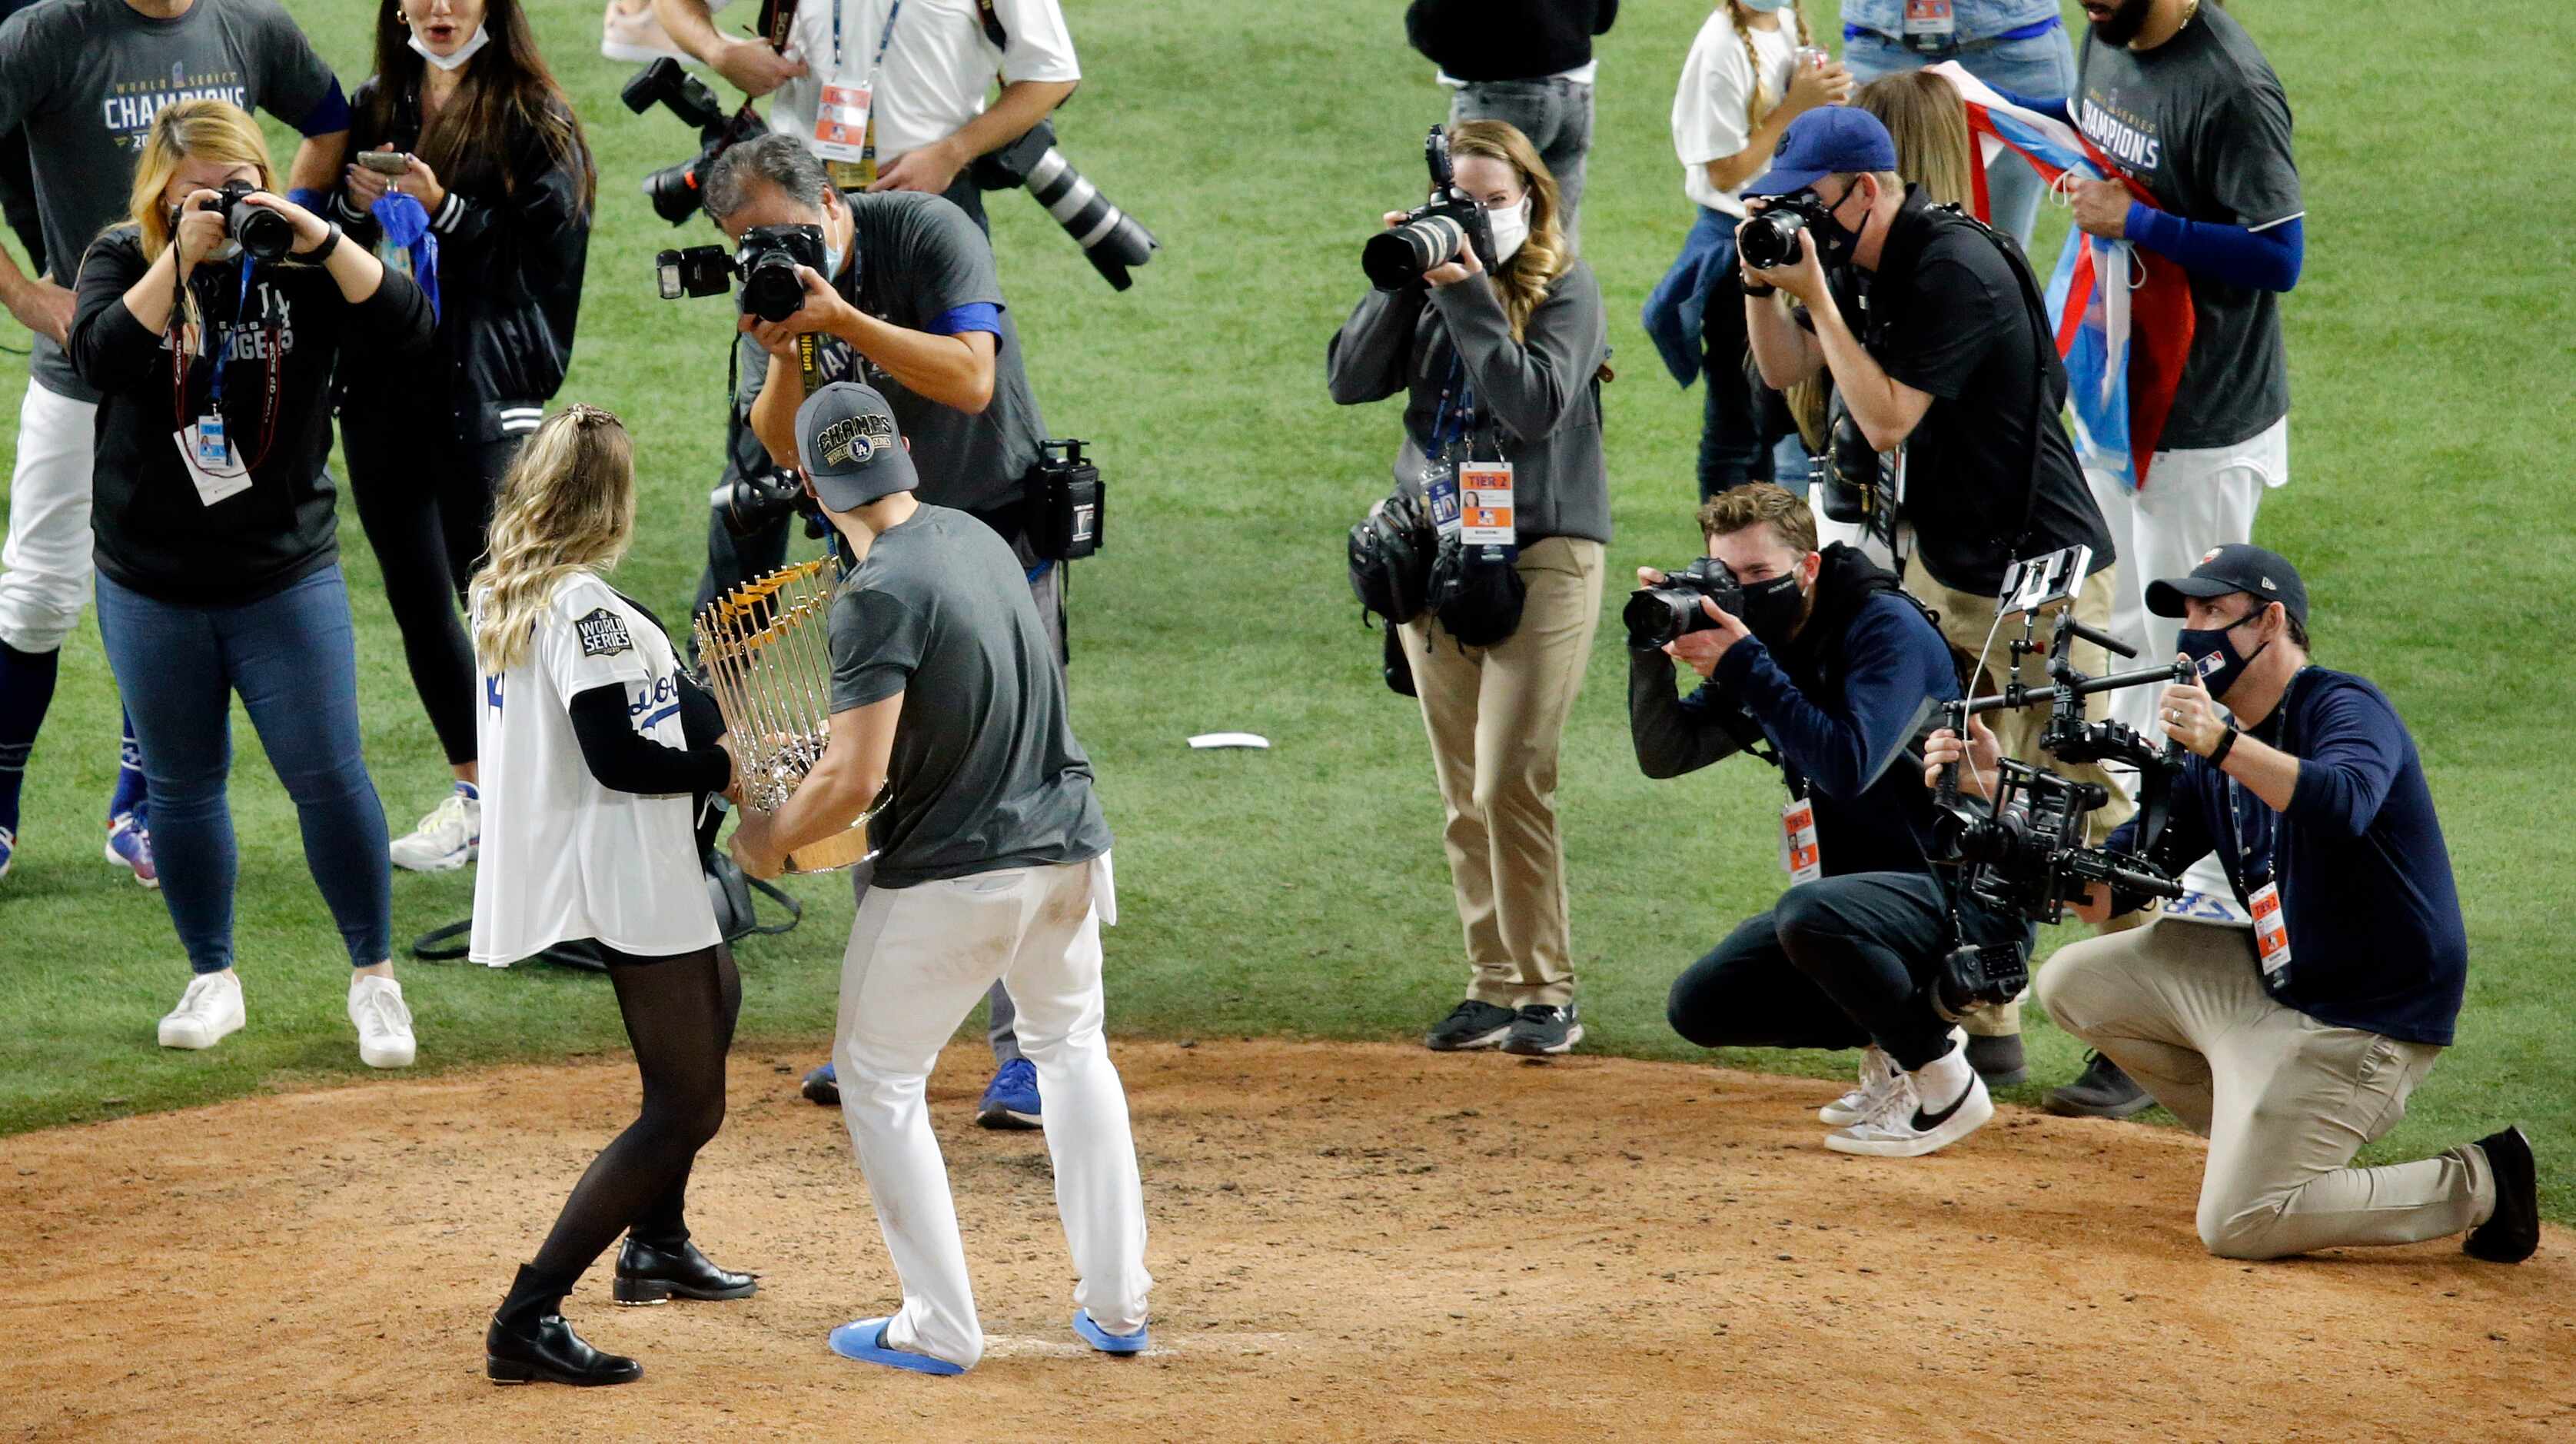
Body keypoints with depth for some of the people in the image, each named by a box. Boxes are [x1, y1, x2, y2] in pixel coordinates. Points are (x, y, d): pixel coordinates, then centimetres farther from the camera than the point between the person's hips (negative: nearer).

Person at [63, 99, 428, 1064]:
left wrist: (323, 241, -27)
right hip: (151, 586, 1)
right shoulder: (125, 260, -2)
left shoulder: (298, 261, -3)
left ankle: (374, 980, 9)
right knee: (182, 786, 11)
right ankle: (212, 982, 25)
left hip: (286, 577, -1)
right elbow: (97, 359, -21)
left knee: (328, 776, -4)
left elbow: (406, 329, -16)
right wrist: (181, 257, -27)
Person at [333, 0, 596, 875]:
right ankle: (472, 793, 20)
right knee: (414, 595, 9)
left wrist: (444, 209, -19)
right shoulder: (373, 110, 12)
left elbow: (541, 252, -9)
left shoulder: (533, 120, -3)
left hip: (484, 387, -6)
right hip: (382, 388, 6)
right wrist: (355, 205, -4)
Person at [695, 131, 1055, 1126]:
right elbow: (784, 447, -7)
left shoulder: (927, 234, -17)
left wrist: (842, 319, -33)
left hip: (999, 531, -6)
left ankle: (1028, 1050, -9)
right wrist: (784, 355, -25)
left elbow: (970, 380, -28)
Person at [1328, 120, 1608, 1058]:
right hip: (1434, 554, 5)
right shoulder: (1428, 283, 9)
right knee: (1464, 798, 8)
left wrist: (1469, 296, -18)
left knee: (1509, 785, -13)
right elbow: (1350, 379, -1)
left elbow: (1535, 406, -18)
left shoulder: (1565, 289, -4)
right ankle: (1494, 986, 14)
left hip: (1540, 552, -5)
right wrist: (1404, 281, -10)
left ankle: (1546, 992, -6)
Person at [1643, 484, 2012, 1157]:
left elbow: (1849, 767, -30)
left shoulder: (1887, 629, -17)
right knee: (1699, 1004, 1)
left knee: (1809, 915, -37)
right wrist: (1653, 648, -12)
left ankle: (1945, 1083, -16)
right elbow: (1664, 753, 3)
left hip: (1968, 900, -9)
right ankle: (1891, 1046, 14)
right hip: (1868, 891, 9)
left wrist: (1744, 668, -28)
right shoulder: (1765, 648, 7)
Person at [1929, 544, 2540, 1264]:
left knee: (2237, 1224, -16)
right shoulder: (2209, 765, 9)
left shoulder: (2346, 708, -14)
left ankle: (2479, 1184, -1)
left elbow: (2345, 806, -38)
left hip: (2363, 1020, -9)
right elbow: (2102, 891, 6)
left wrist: (2222, 744, -49)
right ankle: (2258, 1139, 13)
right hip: (2268, 982, 9)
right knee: (2076, 982, 9)